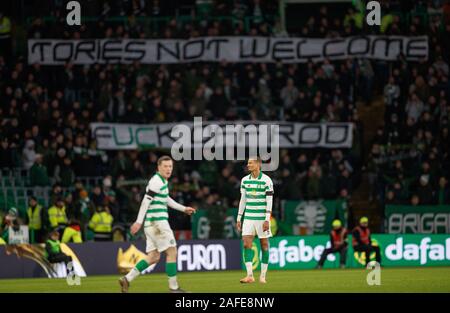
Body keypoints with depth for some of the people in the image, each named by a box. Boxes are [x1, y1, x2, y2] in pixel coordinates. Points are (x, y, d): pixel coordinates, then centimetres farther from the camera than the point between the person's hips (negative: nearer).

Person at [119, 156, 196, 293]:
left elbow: (166, 200, 33)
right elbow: (146, 201, -18)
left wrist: (183, 208, 32)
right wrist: (139, 221, -22)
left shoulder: (163, 181, 18)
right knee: (172, 252, -5)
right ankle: (173, 288, -1)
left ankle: (127, 279, 6)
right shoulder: (156, 181, -12)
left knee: (154, 257, 9)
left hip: (153, 224, 10)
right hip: (157, 222, -10)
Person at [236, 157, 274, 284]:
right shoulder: (245, 180, 8)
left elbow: (269, 201, -8)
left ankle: (263, 276, 8)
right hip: (248, 217, 4)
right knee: (246, 244, -8)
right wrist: (239, 218, 13)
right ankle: (250, 275, -9)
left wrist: (267, 220, -14)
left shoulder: (266, 180, -6)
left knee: (264, 245, 2)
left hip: (262, 217, -4)